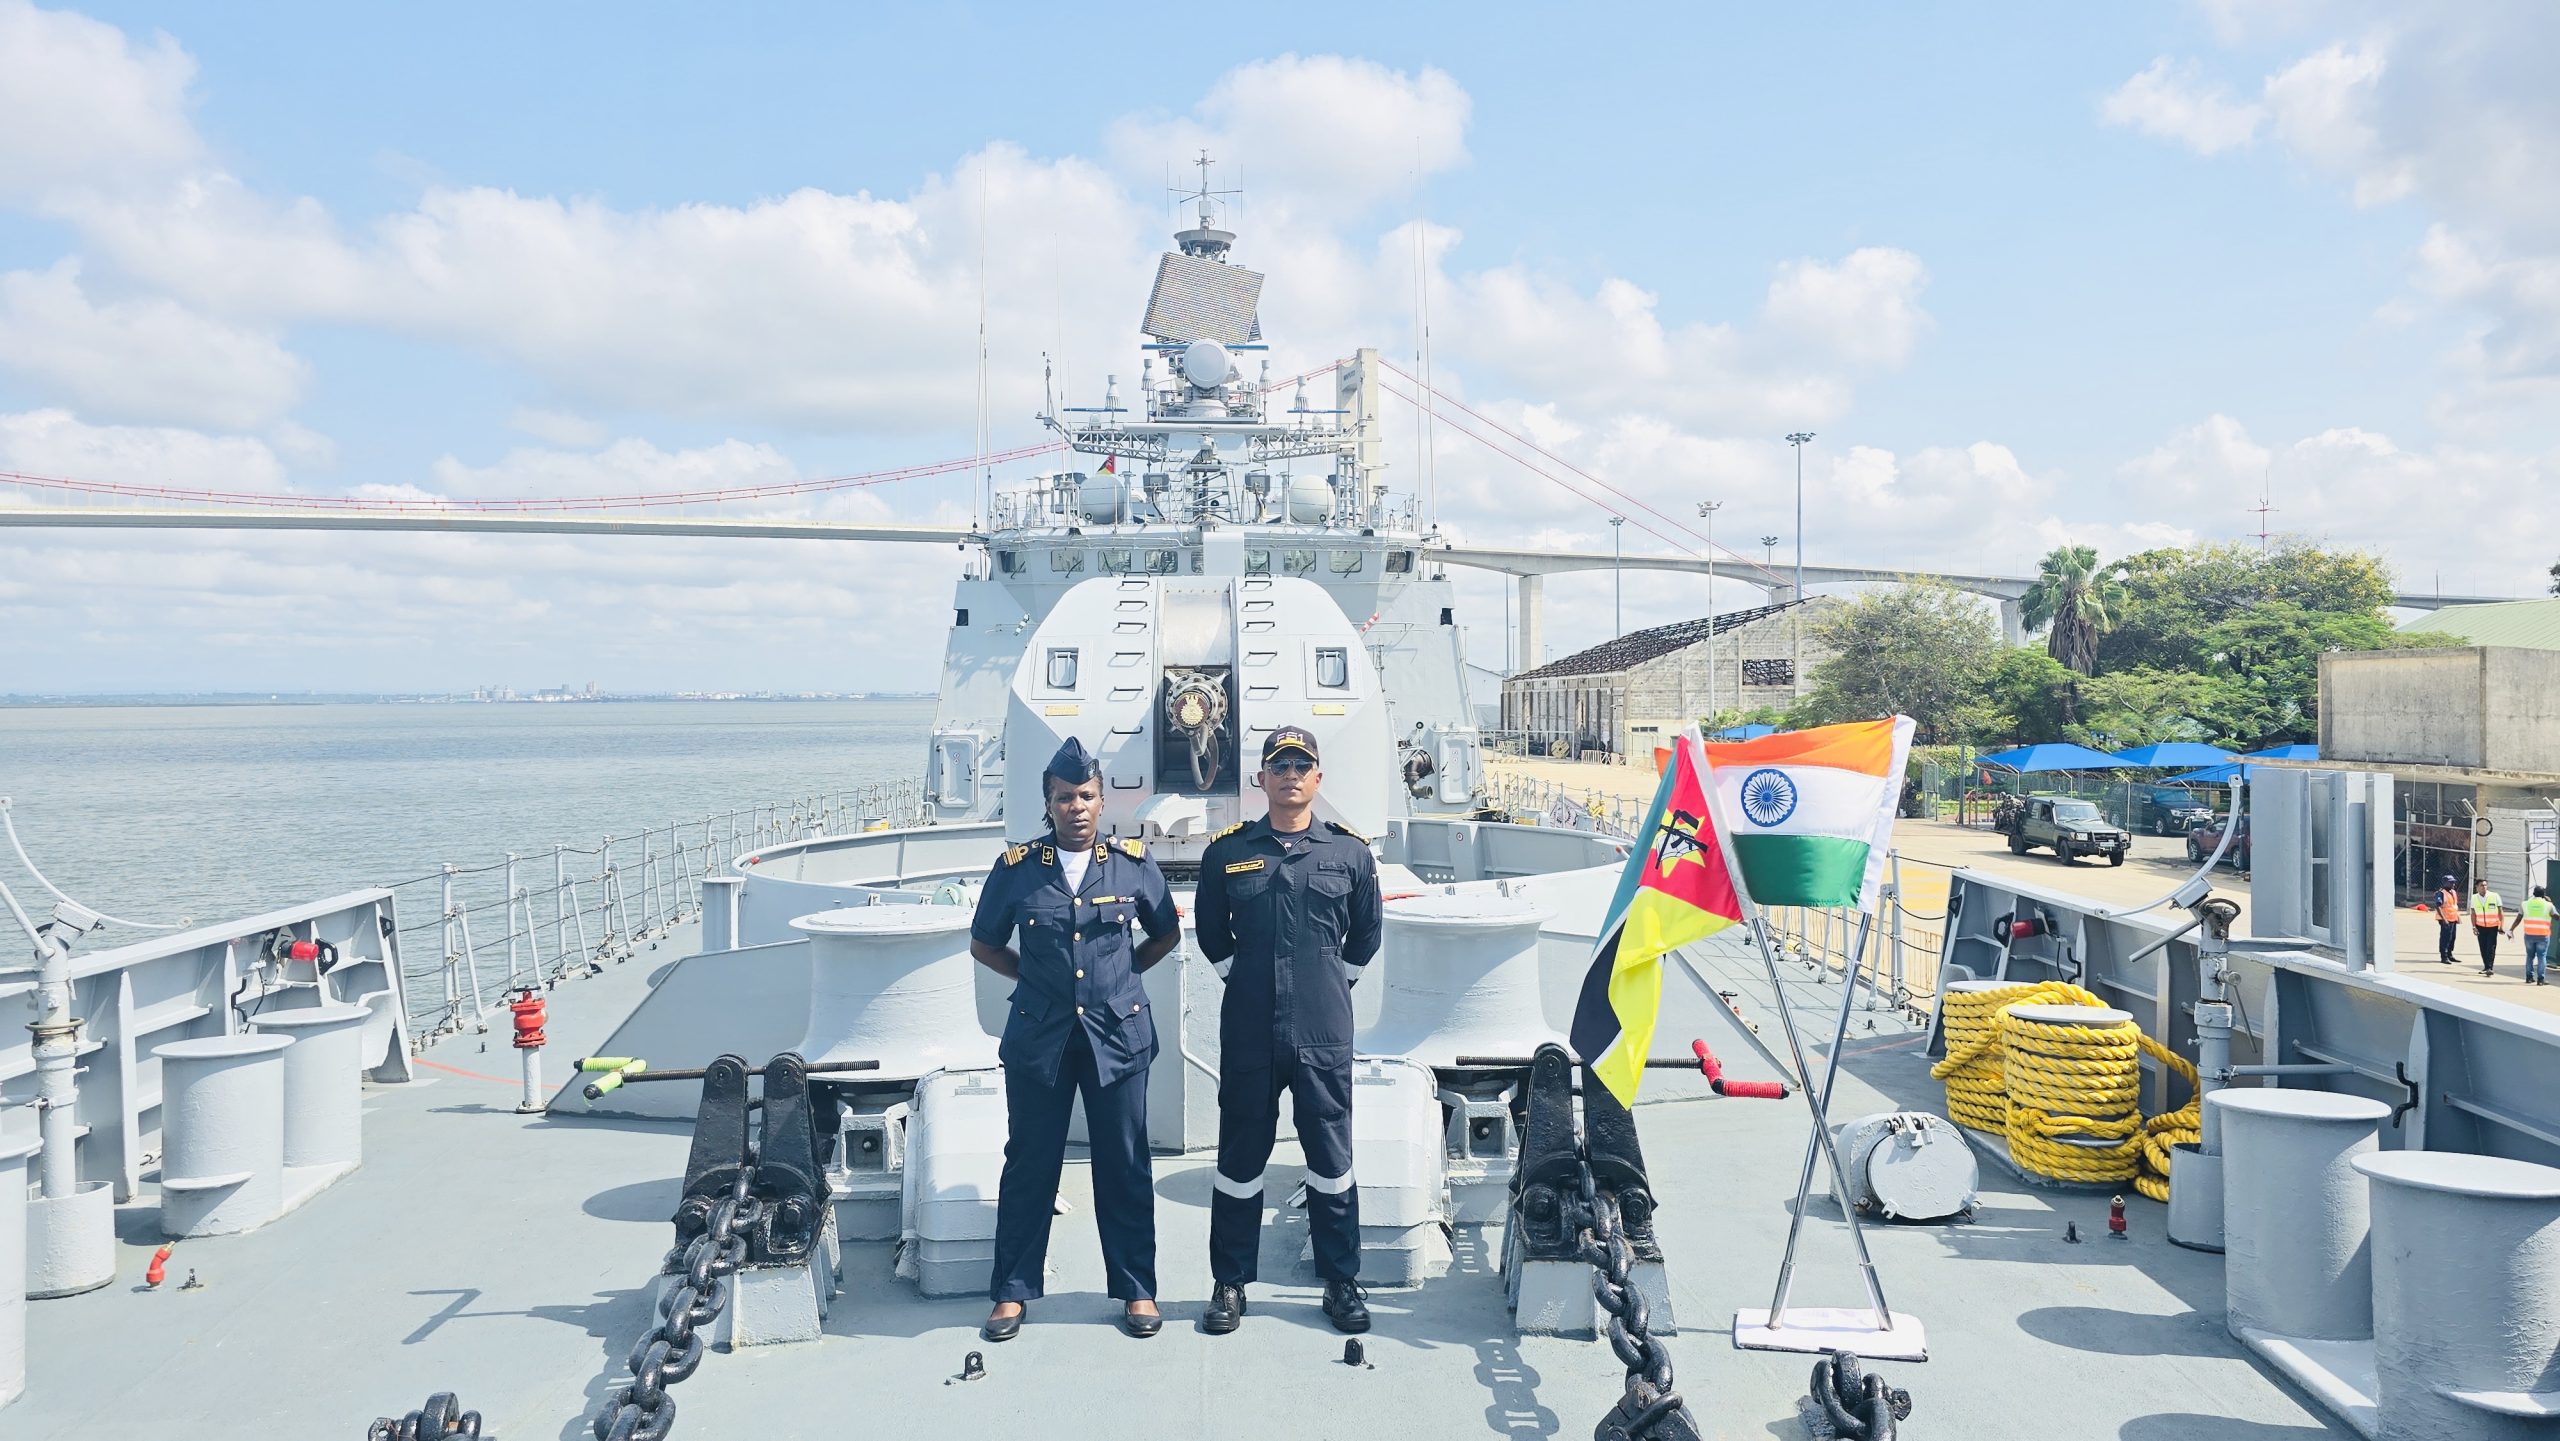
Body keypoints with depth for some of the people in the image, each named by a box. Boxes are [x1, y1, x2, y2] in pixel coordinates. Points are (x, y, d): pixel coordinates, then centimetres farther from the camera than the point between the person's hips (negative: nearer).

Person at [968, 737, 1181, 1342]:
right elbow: (984, 944, 12)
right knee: (1029, 1165, 8)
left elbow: (1167, 932, 15)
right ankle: (1012, 1290, 21)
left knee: (1125, 1166, 6)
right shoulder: (1016, 867, 0)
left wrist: (1122, 972, 7)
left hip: (1117, 1035, 0)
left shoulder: (1134, 864, 0)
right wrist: (1035, 974, 5)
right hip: (1038, 1039, 0)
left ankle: (1136, 1289, 18)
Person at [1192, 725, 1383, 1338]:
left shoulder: (1349, 852, 3)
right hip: (1248, 1033, 0)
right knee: (1240, 1159, 8)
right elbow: (1210, 930, 16)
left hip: (1324, 1034, 0)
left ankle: (1342, 1281, 19)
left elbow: (1365, 934, 16)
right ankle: (1230, 1283, 20)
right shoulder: (1227, 852, 3)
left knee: (1331, 1157, 7)